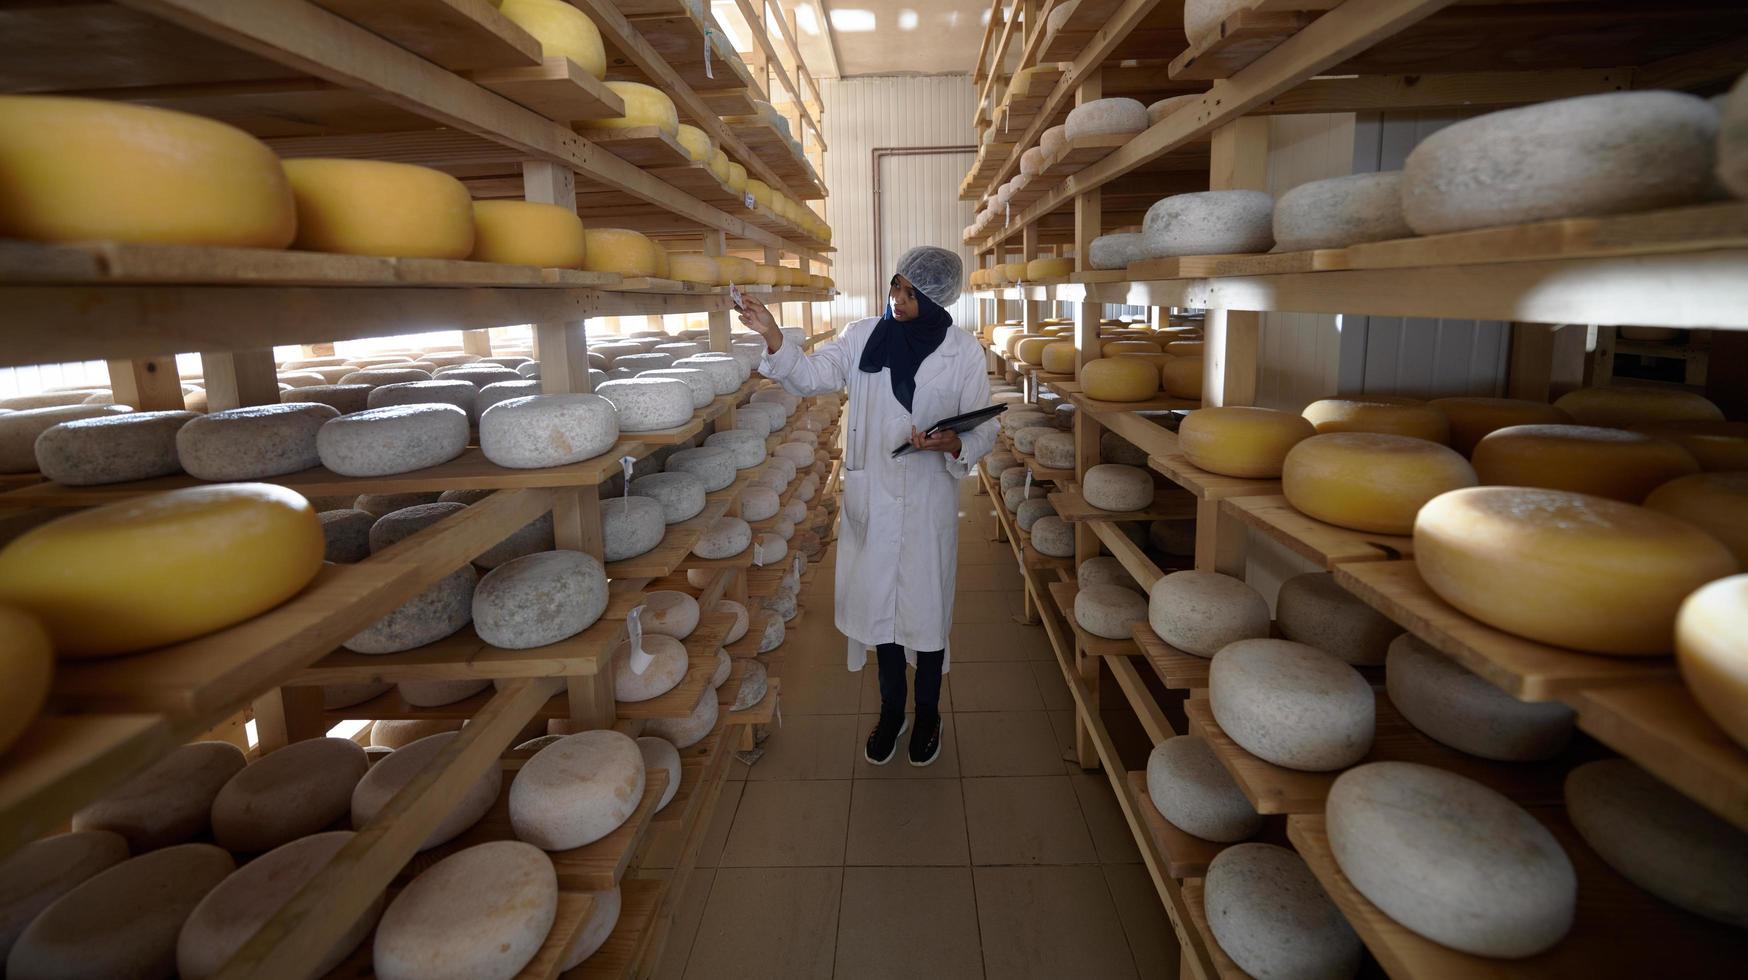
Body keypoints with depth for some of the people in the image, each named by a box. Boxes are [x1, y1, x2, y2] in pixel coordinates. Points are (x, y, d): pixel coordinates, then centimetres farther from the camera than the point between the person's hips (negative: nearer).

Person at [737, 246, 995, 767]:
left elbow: (983, 430, -3)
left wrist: (952, 445, -24)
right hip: (872, 494, 2)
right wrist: (772, 337, -21)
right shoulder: (863, 336, 0)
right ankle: (891, 709, 33)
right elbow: (811, 375, -5)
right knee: (880, 600, 13)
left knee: (925, 603, 9)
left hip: (928, 499, -2)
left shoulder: (963, 352, -6)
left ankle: (928, 713, 31)